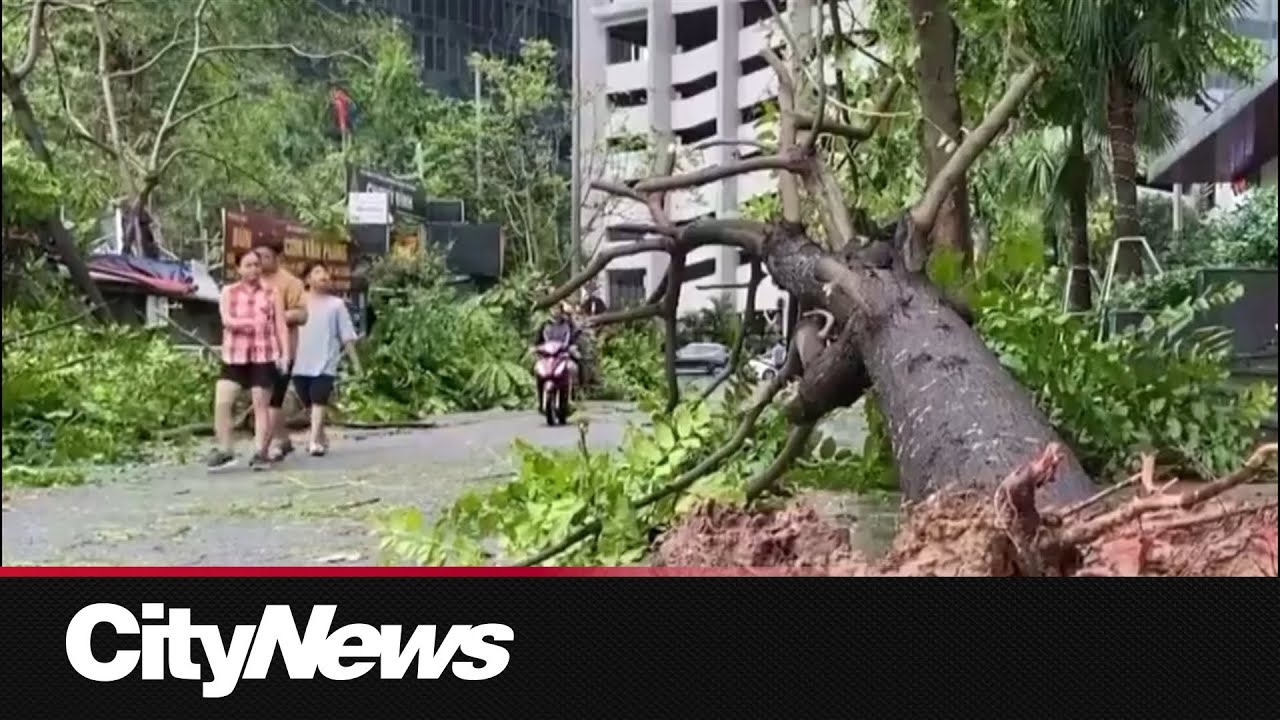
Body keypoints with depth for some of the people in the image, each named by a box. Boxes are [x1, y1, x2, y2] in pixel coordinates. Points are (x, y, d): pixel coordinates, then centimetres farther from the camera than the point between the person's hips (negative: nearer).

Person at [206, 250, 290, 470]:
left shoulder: (271, 293, 7)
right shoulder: (228, 292, 9)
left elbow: (281, 326, 2)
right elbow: (227, 320, -7)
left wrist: (285, 354, -7)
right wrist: (252, 323, -18)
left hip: (263, 356, -1)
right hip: (234, 356, 1)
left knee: (261, 404, 1)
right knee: (221, 402, -6)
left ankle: (260, 452, 6)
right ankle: (224, 451, 3)